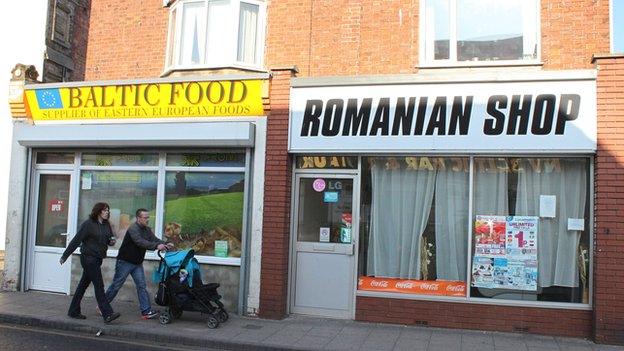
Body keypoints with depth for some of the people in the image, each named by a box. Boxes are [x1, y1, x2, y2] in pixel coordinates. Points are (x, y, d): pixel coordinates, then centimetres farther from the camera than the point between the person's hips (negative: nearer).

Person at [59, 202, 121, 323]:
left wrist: (112, 241, -3)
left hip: (97, 259, 7)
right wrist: (64, 256, -8)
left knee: (84, 284, 14)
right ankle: (107, 314, -13)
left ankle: (73, 311, 24)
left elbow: (109, 239, 22)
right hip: (89, 258, -7)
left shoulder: (106, 225, 9)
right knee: (99, 285, -10)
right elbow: (76, 241, -10)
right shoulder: (88, 224, -11)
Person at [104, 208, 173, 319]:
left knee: (141, 286, 1)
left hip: (137, 263, 7)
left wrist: (165, 244, -24)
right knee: (116, 285, 3)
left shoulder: (147, 230, 6)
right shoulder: (133, 229, -20)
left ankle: (146, 311, -1)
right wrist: (156, 246, -44)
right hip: (125, 261, -7)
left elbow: (155, 239, -3)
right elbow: (140, 242, -34)